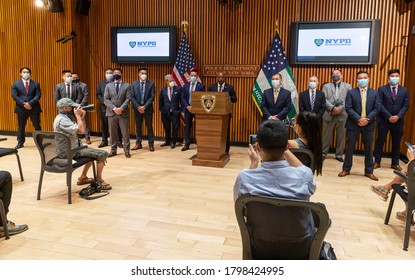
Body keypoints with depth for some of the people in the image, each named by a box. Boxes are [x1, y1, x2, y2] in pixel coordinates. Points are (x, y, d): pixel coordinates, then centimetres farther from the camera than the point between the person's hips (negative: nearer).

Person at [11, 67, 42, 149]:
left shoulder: (35, 84, 6)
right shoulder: (15, 84, 7)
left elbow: (38, 95, -3)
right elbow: (14, 96, -2)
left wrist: (30, 103, -16)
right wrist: (24, 104, -14)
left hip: (34, 108, 0)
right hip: (21, 108, 0)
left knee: (37, 126, 3)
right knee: (21, 126, 7)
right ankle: (20, 142, 16)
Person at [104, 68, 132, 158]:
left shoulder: (127, 86, 4)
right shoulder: (108, 86, 9)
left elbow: (128, 99, -5)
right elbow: (106, 99, 1)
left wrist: (121, 108, -17)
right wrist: (114, 108, -13)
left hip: (124, 113, -2)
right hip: (111, 112, 2)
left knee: (125, 133, 2)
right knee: (112, 133, 7)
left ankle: (127, 151, 10)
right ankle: (113, 150, 17)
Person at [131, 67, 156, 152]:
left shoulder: (151, 84, -1)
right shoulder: (134, 84, 4)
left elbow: (152, 97, -7)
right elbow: (132, 97, 0)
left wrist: (144, 106, -14)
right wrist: (138, 107, -12)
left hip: (148, 109, -2)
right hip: (137, 108, 2)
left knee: (149, 127, 3)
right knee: (138, 127, 9)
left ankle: (151, 145, 10)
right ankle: (138, 144, 19)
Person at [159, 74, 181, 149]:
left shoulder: (178, 89, -2)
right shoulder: (163, 90, 4)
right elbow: (160, 101, 12)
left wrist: (180, 110, -3)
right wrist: (161, 110, 6)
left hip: (175, 112, -2)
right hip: (165, 113, 2)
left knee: (175, 128, 4)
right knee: (167, 128, 12)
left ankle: (173, 142, 17)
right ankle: (167, 141, 27)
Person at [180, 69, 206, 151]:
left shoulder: (201, 86, -1)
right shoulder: (185, 86, 10)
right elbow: (182, 98, 4)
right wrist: (187, 106, -10)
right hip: (188, 109, 3)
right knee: (187, 127, 7)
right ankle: (187, 145, 15)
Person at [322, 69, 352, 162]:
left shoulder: (347, 86, 9)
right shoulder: (326, 86, 11)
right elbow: (324, 99, -3)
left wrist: (339, 109, -14)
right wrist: (333, 108, -16)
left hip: (342, 115, 0)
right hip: (329, 114, 0)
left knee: (341, 136, 6)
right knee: (327, 135, 4)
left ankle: (339, 155, 16)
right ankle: (323, 153, 14)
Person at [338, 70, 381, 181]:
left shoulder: (374, 93, 7)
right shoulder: (351, 92, 1)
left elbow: (377, 108, 0)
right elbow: (348, 108, -8)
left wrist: (367, 119, -13)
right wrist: (359, 119, -18)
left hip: (368, 124, 2)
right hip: (353, 124, -2)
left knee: (368, 148, 8)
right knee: (350, 147, 5)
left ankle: (369, 171, 19)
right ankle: (346, 169, 16)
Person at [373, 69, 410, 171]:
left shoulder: (404, 90, 8)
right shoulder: (382, 89, 0)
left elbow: (406, 105, 2)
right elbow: (380, 105, -7)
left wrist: (398, 116, -13)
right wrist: (389, 117, -15)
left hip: (398, 121, 3)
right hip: (384, 120, -2)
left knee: (396, 143, 8)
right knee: (380, 141, 3)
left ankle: (395, 163, 18)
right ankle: (377, 162, 12)